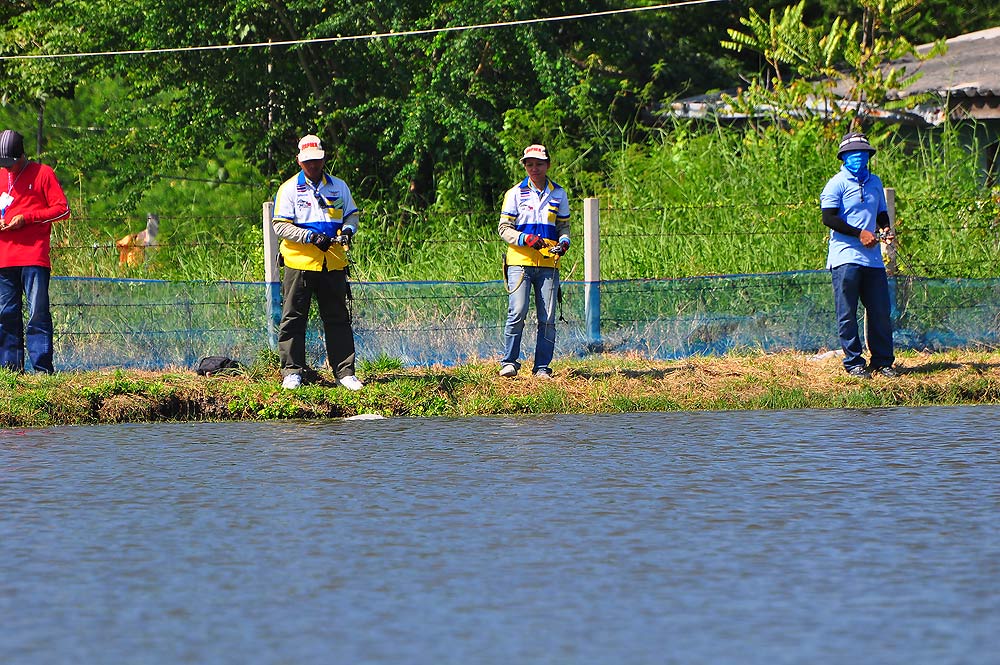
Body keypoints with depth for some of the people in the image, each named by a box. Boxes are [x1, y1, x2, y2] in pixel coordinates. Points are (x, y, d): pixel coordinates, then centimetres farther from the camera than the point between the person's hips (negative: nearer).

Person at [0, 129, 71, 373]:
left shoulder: (42, 173, 1)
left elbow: (62, 209, -2)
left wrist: (26, 218, -10)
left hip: (34, 257, -5)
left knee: (38, 313, -9)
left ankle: (43, 368, -10)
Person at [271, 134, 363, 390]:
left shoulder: (339, 187, 11)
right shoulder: (289, 189, 1)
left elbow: (351, 214, 20)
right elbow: (280, 226, -5)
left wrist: (348, 230, -4)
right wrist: (311, 237, -17)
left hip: (333, 264, 3)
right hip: (299, 262, -3)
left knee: (338, 318, 5)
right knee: (293, 318, -1)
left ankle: (345, 371, 9)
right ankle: (292, 371, 5)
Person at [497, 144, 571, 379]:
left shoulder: (559, 194, 13)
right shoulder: (515, 193, 6)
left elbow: (564, 226, 20)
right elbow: (504, 228, 4)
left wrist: (564, 242, -3)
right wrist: (526, 239, -14)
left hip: (548, 263, 2)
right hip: (520, 261, -2)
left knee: (547, 319, -1)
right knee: (517, 312, -14)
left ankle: (542, 366, 6)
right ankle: (509, 362, -5)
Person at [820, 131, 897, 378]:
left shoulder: (874, 182, 17)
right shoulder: (837, 183, -3)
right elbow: (829, 218, -11)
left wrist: (885, 229, 5)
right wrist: (859, 234, -16)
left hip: (873, 257, 6)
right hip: (846, 257, -6)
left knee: (880, 311, 5)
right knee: (847, 313, -4)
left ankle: (883, 361, 14)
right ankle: (853, 362, 3)